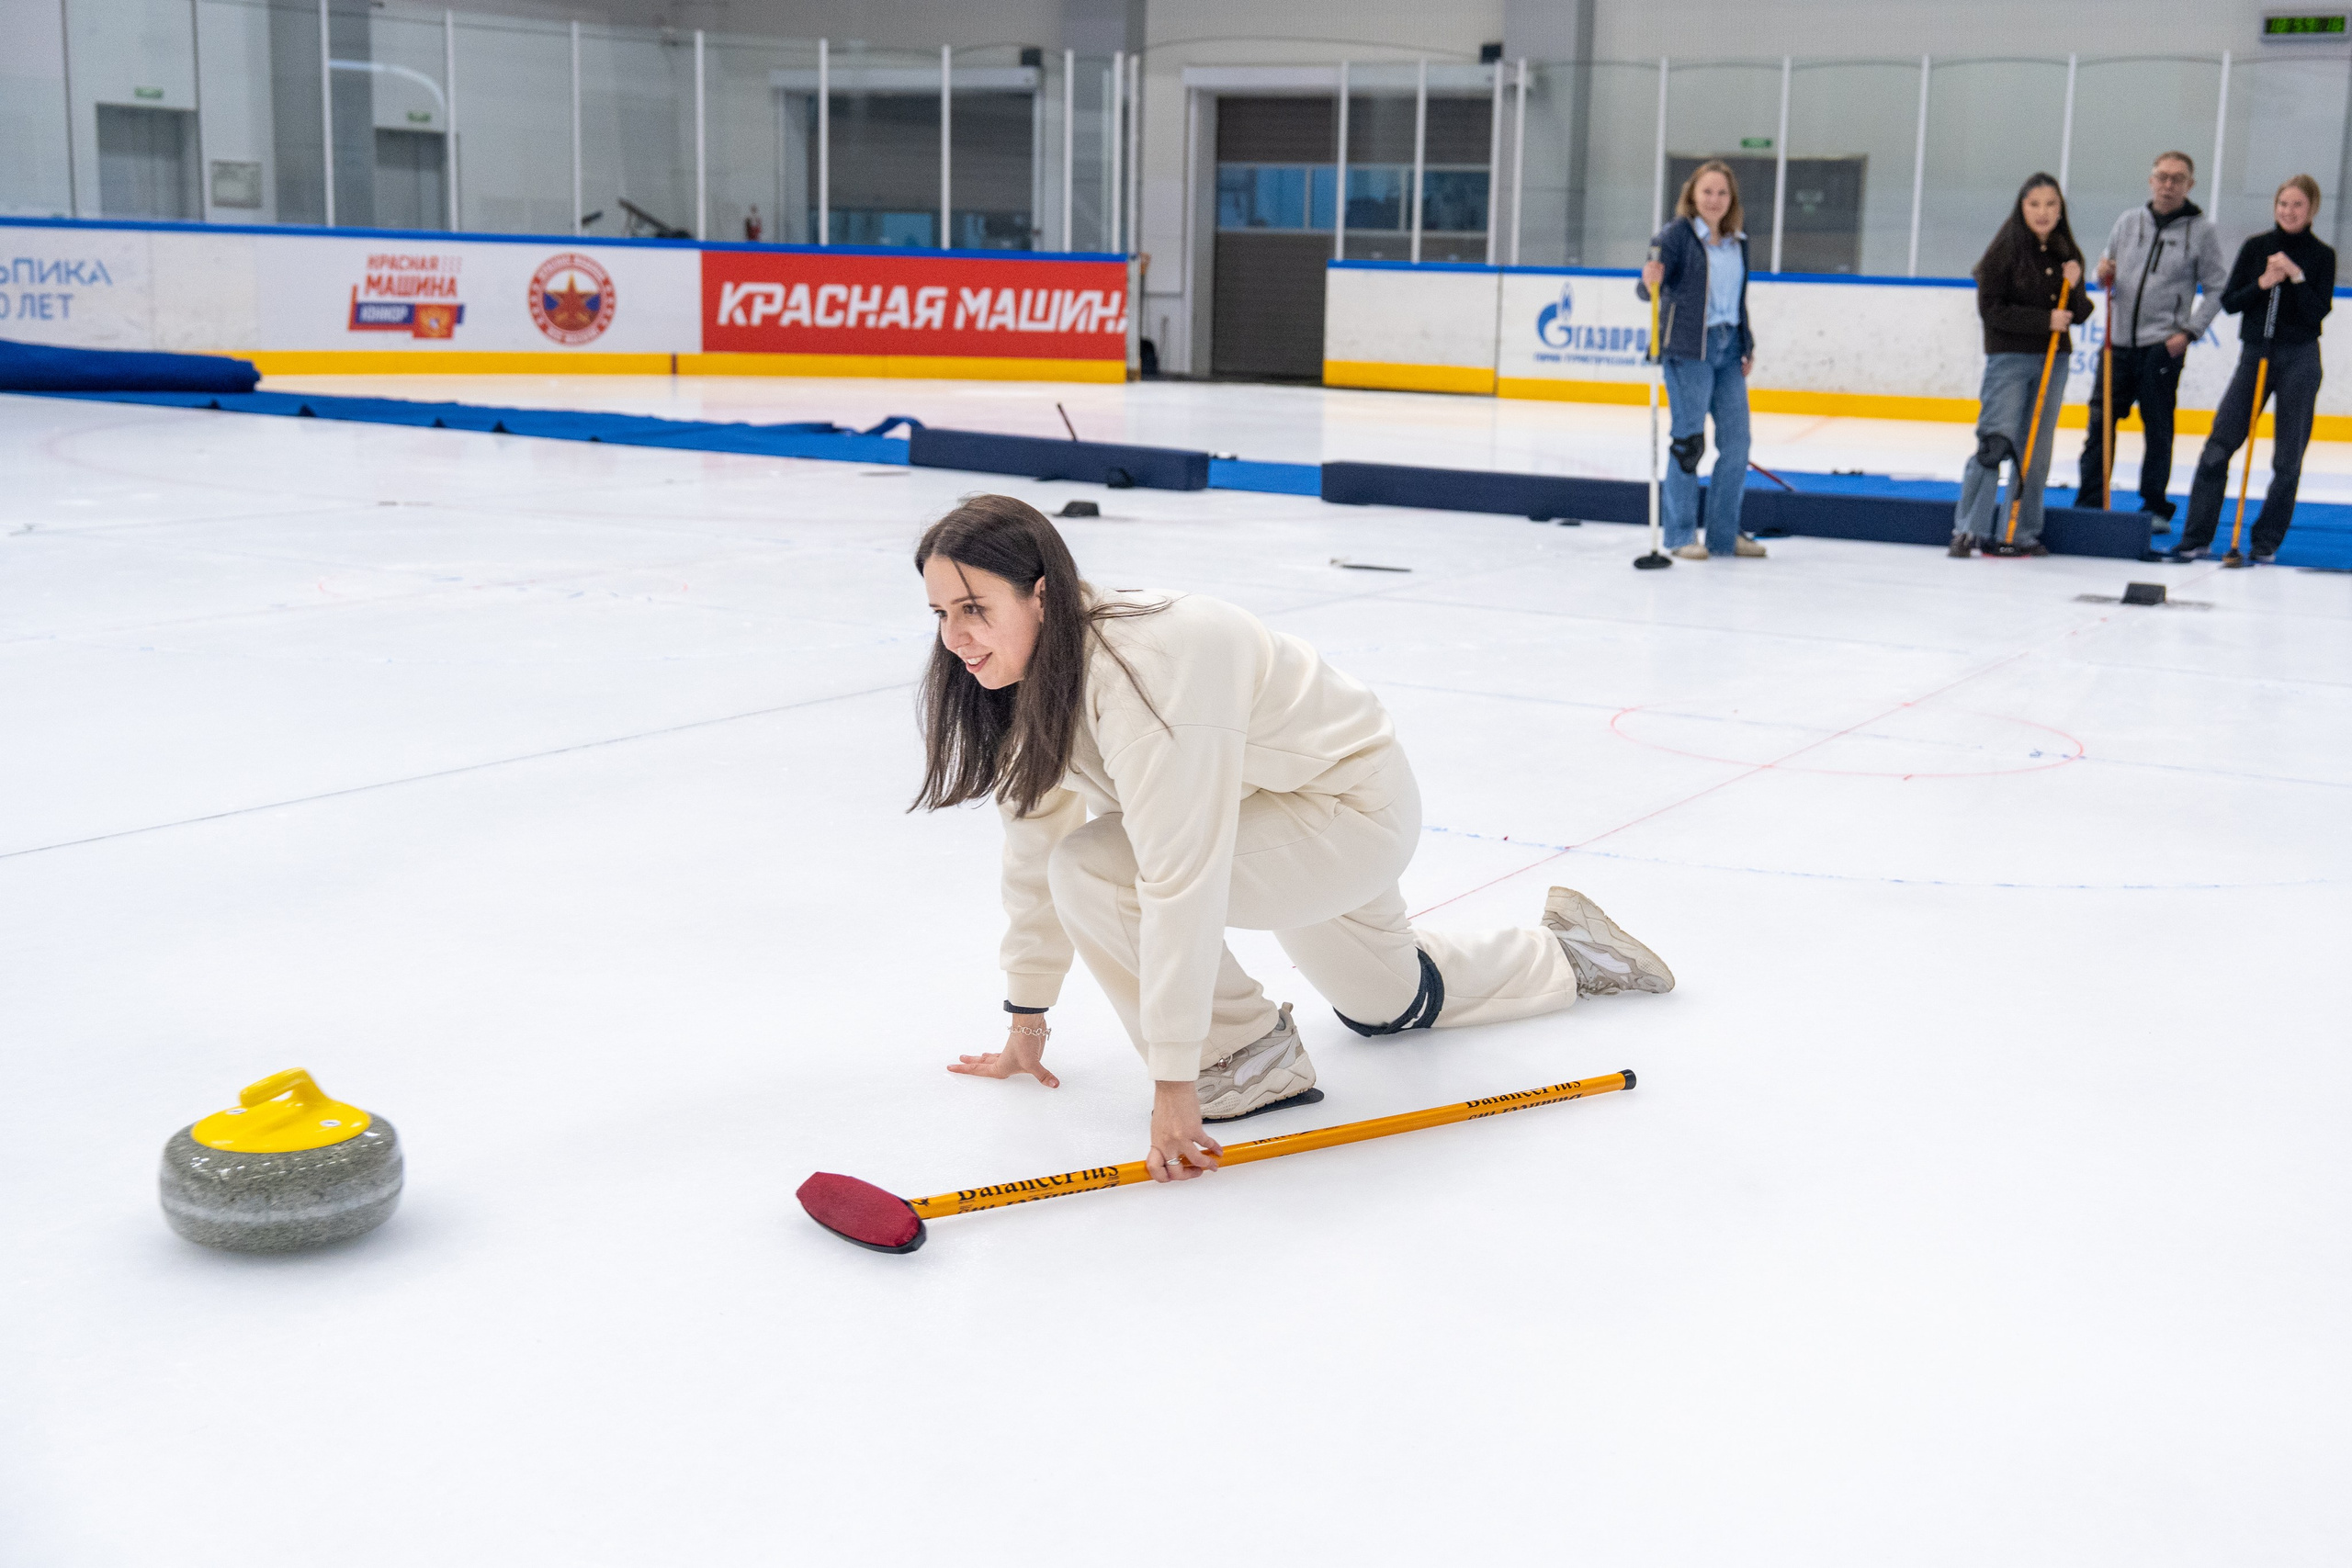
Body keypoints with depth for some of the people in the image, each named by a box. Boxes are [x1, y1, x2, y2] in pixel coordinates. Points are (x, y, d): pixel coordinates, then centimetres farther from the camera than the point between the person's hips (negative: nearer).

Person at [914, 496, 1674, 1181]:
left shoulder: (1143, 669, -37)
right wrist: (1026, 1022, 4)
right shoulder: (1029, 670, -10)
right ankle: (1564, 952, 51)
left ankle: (1252, 1054, -9)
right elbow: (1038, 839, -1)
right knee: (1388, 1003, 30)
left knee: (1095, 869, -27)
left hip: (1358, 812, -9)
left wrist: (1174, 1085, -38)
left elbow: (1181, 881, -40)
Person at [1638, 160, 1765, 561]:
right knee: (1689, 440, -5)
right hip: (1687, 347, -6)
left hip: (1728, 348, 7)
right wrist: (1650, 282, -36)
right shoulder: (1677, 234, -5)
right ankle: (1681, 535, 5)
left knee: (1737, 441, 4)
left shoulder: (1738, 242, 15)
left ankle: (1724, 533, 13)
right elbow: (1650, 287, -13)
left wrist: (1746, 347, 16)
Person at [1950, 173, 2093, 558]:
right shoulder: (2003, 253, -6)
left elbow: (2079, 315, 12)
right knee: (1996, 443, -14)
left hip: (2052, 360, 6)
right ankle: (1969, 530, -7)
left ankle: (2020, 533, 12)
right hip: (2009, 358, -6)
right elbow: (1992, 310, -12)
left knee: (2036, 450, 6)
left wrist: (2074, 289, -8)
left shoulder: (2065, 255, 10)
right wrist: (2045, 320, -17)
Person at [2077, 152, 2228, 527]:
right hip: (2118, 341, 3)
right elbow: (2109, 267, 22)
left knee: (2157, 429, 2)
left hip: (2162, 345, -3)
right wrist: (2104, 274, -2)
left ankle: (2155, 507, 11)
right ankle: (2090, 503, 7)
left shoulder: (2201, 230, 1)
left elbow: (2216, 289, 1)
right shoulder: (2128, 222, 11)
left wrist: (2189, 332, -9)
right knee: (2100, 422, 2)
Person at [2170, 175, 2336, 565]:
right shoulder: (2255, 248, 5)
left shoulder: (2321, 256, 1)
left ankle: (2267, 543, 12)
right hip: (2255, 354, 1)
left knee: (2288, 460, 2)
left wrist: (2296, 276, -18)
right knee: (2217, 448, -6)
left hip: (2299, 360, -1)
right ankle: (2196, 537, 0)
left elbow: (2318, 313, -8)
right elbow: (2228, 302, 2)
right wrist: (2262, 284, -13)